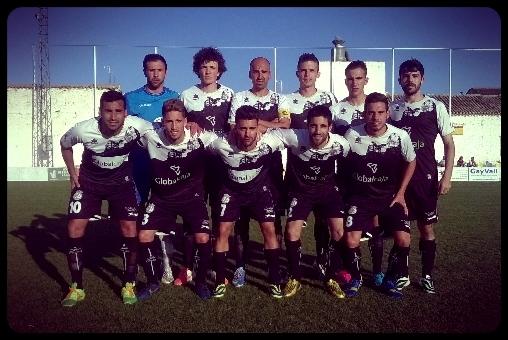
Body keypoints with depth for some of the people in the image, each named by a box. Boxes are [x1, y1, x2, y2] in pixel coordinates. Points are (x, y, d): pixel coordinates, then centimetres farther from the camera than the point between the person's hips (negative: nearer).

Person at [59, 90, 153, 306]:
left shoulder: (136, 126, -28)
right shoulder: (83, 130, -25)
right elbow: (64, 144, -1)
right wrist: (73, 174, -3)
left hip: (121, 181, 0)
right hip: (89, 181, 1)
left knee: (130, 229, -10)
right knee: (74, 228, -8)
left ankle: (128, 285, 9)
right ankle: (76, 288, 10)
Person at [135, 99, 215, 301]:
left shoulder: (199, 138, -21)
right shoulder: (151, 138, -18)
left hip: (192, 196, -1)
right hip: (161, 197, 2)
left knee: (203, 238, -16)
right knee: (144, 236, -10)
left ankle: (201, 282, 12)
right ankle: (153, 282, 15)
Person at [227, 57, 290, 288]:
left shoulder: (280, 100, 10)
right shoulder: (239, 98, 7)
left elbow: (285, 127, -7)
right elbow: (234, 129, -4)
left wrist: (256, 122, -9)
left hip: (271, 163, 1)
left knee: (274, 215, 2)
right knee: (241, 216, 1)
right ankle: (240, 266, 12)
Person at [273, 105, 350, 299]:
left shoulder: (341, 144, -20)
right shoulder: (296, 138, -27)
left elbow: (346, 167, 0)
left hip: (328, 189, 1)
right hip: (300, 190, -1)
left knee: (339, 231, -13)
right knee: (292, 232, -13)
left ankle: (331, 277, 10)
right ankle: (295, 278, 11)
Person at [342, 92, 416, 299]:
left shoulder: (401, 136, -12)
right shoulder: (352, 135, -15)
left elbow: (411, 162, 6)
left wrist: (400, 194, 3)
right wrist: (345, 191, -1)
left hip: (390, 196, 1)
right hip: (360, 196, -1)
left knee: (403, 240, -14)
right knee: (351, 240, -16)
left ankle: (390, 280, 14)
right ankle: (355, 279, 15)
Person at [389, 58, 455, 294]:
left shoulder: (436, 107, 1)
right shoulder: (393, 108, 8)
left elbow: (449, 144, 2)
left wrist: (447, 176, -7)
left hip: (425, 177, -2)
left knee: (426, 227, 5)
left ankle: (427, 275, 19)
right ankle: (402, 274, 20)